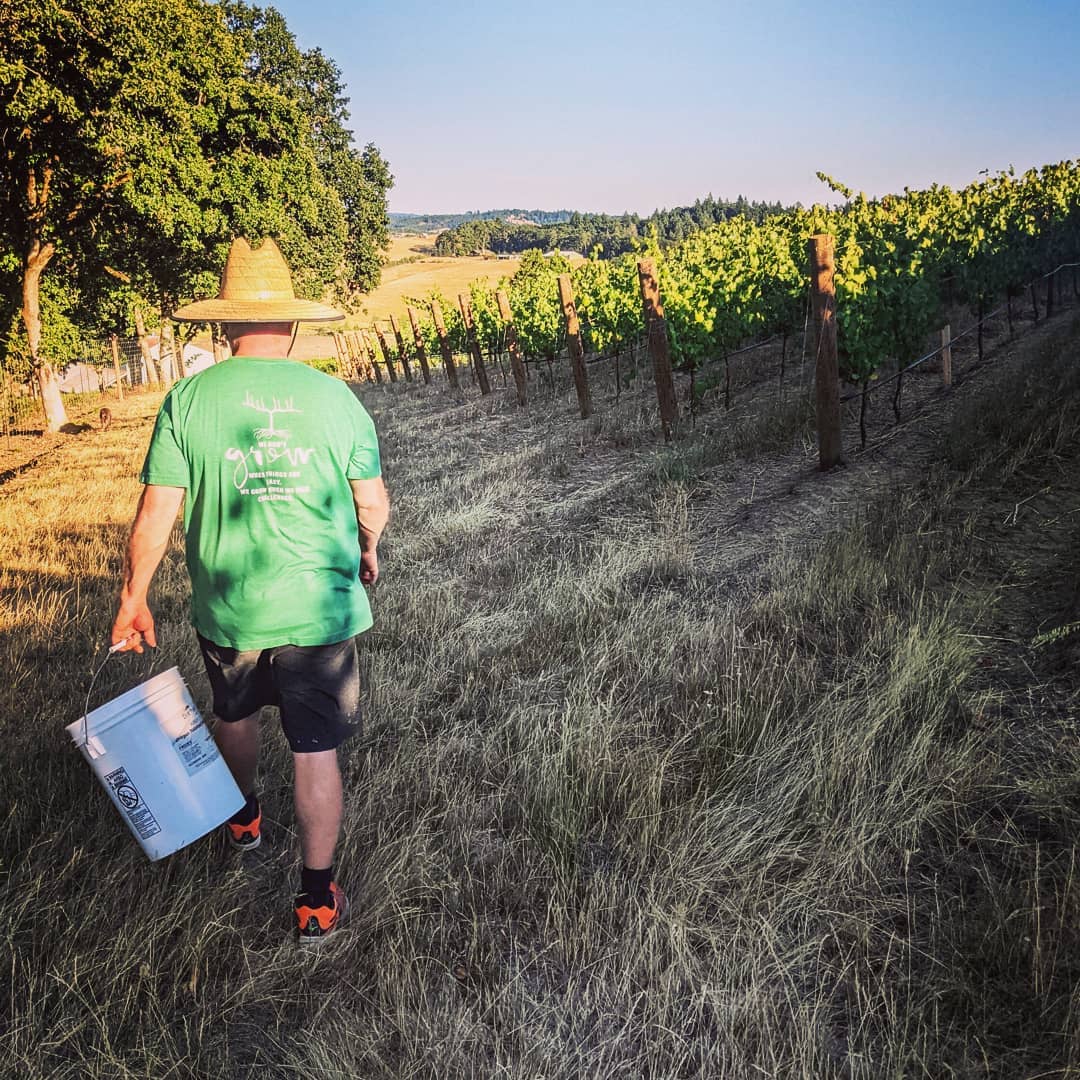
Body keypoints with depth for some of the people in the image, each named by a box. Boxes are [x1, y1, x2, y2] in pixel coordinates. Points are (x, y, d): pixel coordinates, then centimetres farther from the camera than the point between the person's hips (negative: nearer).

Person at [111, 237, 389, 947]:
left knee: (235, 714, 28)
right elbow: (373, 504, 0)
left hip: (226, 610, 2)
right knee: (316, 750, 8)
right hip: (320, 610, -1)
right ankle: (318, 901, 17)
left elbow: (156, 515, -6)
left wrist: (134, 600, 7)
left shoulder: (188, 400, -7)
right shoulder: (334, 397, -7)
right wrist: (368, 553, 20)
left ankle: (245, 819, 53)